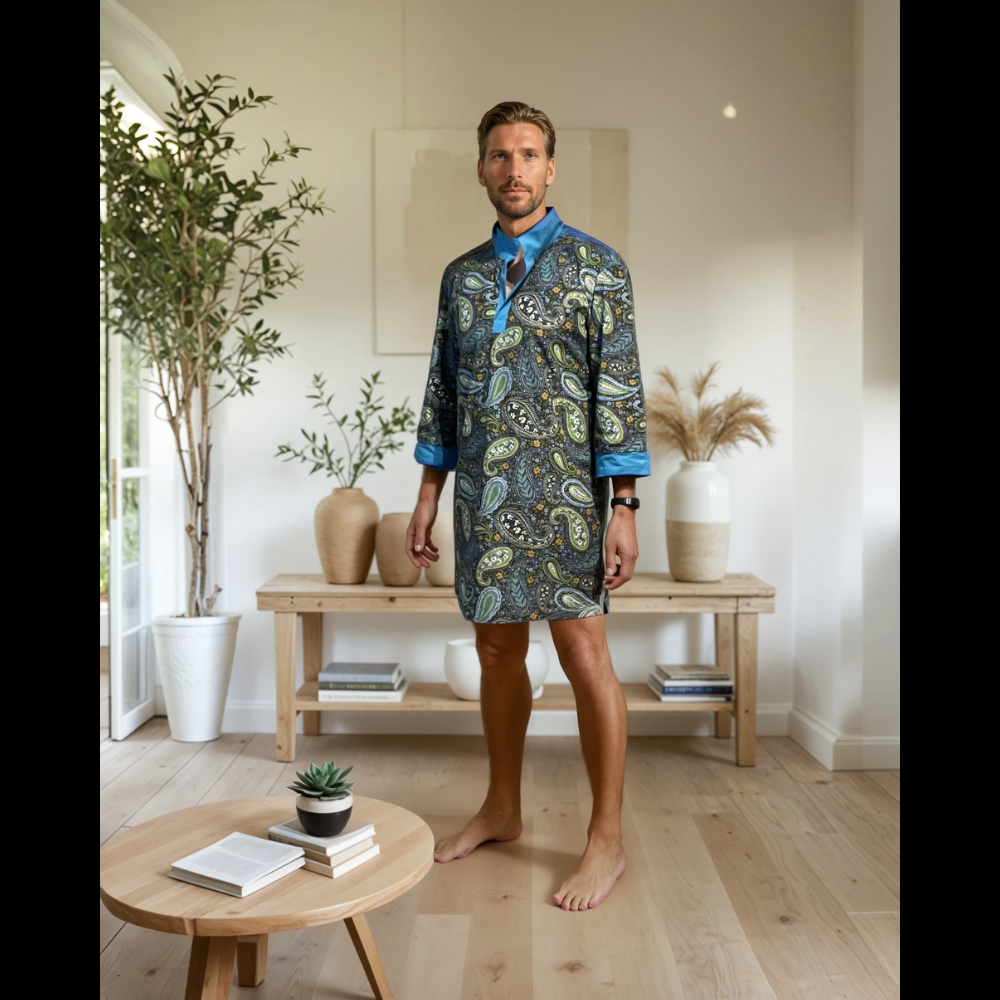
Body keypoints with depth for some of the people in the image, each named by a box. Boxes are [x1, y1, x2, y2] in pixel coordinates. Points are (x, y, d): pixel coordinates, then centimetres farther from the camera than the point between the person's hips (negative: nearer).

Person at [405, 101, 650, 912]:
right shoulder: (462, 275, 13)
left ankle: (608, 838, 13)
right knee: (497, 649, 13)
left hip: (562, 493, -5)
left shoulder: (595, 265, -2)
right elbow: (442, 393, 15)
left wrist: (623, 508, -13)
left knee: (583, 654, -3)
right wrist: (429, 495, 10)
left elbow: (620, 393, -7)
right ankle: (502, 810, 30)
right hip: (483, 497, 5)